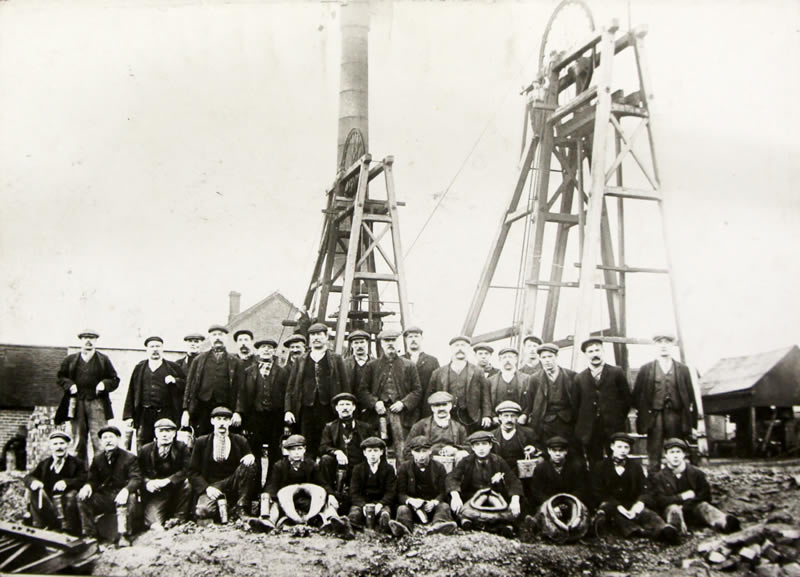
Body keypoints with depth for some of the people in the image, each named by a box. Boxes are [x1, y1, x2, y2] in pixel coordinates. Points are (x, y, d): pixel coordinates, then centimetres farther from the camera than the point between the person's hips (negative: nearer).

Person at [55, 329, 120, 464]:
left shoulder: (103, 360, 10)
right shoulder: (70, 360, 14)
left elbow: (115, 380, 9)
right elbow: (61, 377, 14)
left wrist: (104, 384, -10)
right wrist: (69, 385, -4)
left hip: (97, 403, -2)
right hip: (77, 404, 2)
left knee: (99, 439, -8)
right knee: (77, 439, 7)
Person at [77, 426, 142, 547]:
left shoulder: (129, 458, -1)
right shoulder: (97, 459, 13)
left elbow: (136, 479, -12)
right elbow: (93, 479, 10)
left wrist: (126, 489, -34)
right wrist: (88, 486, -16)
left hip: (121, 495, -4)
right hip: (104, 497, 4)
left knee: (129, 498, -37)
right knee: (82, 497, -17)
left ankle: (124, 535, -31)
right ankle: (89, 534, -12)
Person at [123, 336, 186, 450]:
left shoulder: (173, 367, 9)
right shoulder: (139, 368, 13)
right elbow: (131, 393, 10)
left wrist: (175, 381, -14)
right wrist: (128, 415, 4)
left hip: (166, 415, -2)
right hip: (144, 414, 2)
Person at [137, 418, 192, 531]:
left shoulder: (182, 448, -2)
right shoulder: (146, 450, 3)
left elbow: (186, 471, -13)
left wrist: (167, 481, -25)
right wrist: (147, 482, -21)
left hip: (176, 487, 1)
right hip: (154, 492, -1)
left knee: (187, 483, -33)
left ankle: (179, 520, -14)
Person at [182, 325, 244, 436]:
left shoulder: (234, 362, 10)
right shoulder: (199, 359, 14)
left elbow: (238, 388, 5)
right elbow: (189, 385, 10)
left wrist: (237, 412, -5)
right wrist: (185, 411, 1)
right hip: (201, 409, 1)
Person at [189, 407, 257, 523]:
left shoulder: (240, 441, 8)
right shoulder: (201, 442, 5)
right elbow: (193, 472, 3)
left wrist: (250, 458, -16)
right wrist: (206, 488, -15)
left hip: (234, 486, 2)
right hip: (212, 486, -1)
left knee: (248, 464, -26)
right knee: (202, 511, -33)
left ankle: (241, 508, -16)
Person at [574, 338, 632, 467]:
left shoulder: (617, 373, 5)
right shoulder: (579, 378, 9)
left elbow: (626, 398, 6)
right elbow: (576, 404, 8)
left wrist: (619, 419, 2)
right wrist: (580, 427, 2)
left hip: (613, 429, -1)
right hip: (589, 431, 1)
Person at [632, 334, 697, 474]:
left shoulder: (683, 369, 10)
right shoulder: (646, 369, 7)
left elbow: (690, 395, 8)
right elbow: (637, 394, 7)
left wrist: (692, 420, 3)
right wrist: (640, 416, 0)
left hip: (676, 416, 1)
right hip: (654, 416, -1)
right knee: (653, 456, -1)